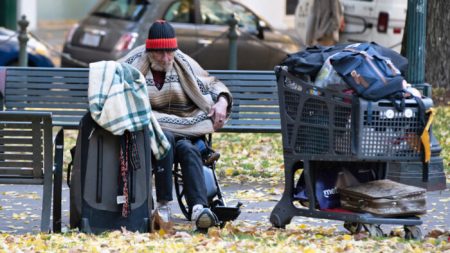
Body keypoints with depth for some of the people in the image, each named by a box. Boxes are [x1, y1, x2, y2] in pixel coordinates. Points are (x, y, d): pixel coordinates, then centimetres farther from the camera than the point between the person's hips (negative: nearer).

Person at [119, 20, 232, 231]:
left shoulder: (184, 65, 13)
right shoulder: (135, 64, 5)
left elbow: (214, 84, 23)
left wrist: (222, 102, 2)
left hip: (184, 132, 2)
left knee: (187, 149, -33)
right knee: (166, 138, -36)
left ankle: (199, 208, -52)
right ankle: (163, 205, -39)